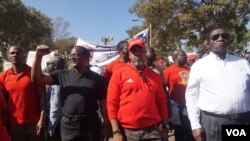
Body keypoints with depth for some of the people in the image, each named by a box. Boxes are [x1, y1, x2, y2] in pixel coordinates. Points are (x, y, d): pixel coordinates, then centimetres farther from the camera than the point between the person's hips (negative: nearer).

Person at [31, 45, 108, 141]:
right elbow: (37, 77, -1)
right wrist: (39, 56, -14)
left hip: (91, 126, -1)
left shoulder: (96, 78, 1)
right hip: (68, 126, 2)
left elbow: (103, 103, 3)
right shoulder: (62, 75, 4)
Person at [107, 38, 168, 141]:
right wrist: (116, 131, -9)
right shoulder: (119, 74, -2)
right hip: (127, 131, -2)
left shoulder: (155, 76, 8)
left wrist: (164, 128, 8)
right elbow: (111, 103, -5)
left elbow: (162, 103, 11)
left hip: (152, 130, 3)